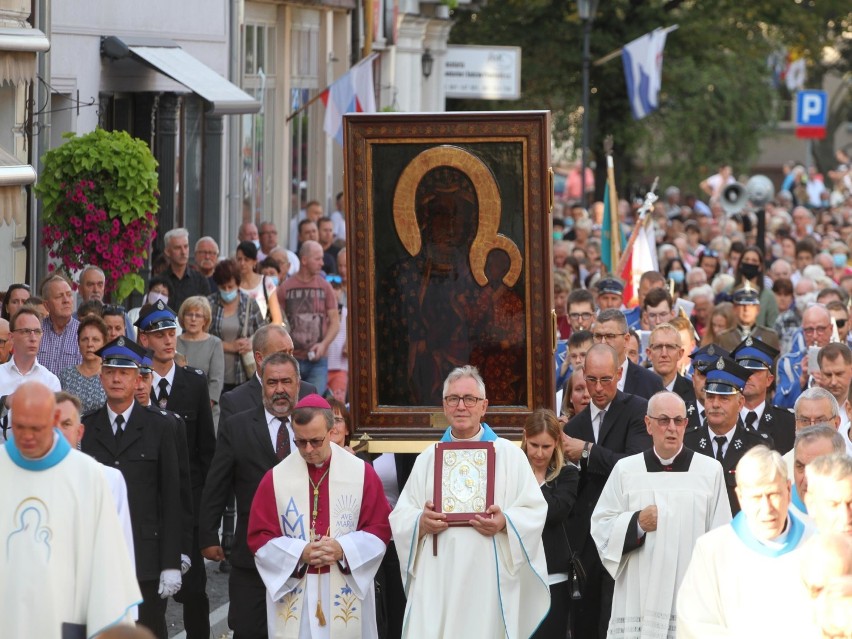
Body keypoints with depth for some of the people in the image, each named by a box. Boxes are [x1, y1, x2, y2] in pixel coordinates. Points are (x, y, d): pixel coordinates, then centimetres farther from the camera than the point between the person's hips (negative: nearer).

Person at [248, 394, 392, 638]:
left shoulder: (362, 474, 0)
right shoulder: (276, 479, 1)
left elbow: (380, 529, 2)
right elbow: (259, 537, 1)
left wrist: (344, 549, -15)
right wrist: (300, 553, -14)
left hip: (347, 596, 0)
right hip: (294, 596, 0)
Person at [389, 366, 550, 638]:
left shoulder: (509, 454, 7)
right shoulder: (428, 459, 14)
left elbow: (535, 512, 2)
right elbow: (399, 516, 11)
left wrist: (505, 523, -17)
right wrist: (420, 523, -11)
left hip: (488, 583, -2)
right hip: (437, 582, 2)